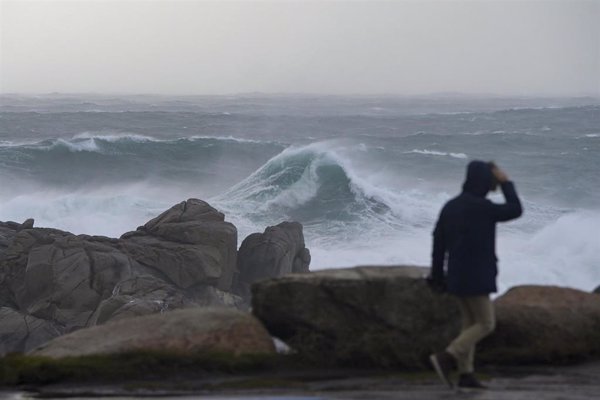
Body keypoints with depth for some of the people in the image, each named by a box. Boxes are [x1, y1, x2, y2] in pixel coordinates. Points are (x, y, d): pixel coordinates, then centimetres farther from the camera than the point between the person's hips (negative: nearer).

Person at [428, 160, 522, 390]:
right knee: (486, 324, -1)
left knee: (471, 323, 13)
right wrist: (505, 182, 2)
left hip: (457, 274, 8)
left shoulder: (451, 206, 7)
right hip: (474, 276, -8)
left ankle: (465, 375, 10)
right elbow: (515, 211, -6)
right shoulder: (480, 206, -18)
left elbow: (438, 242, 8)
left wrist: (437, 276, 14)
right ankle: (446, 358, -12)